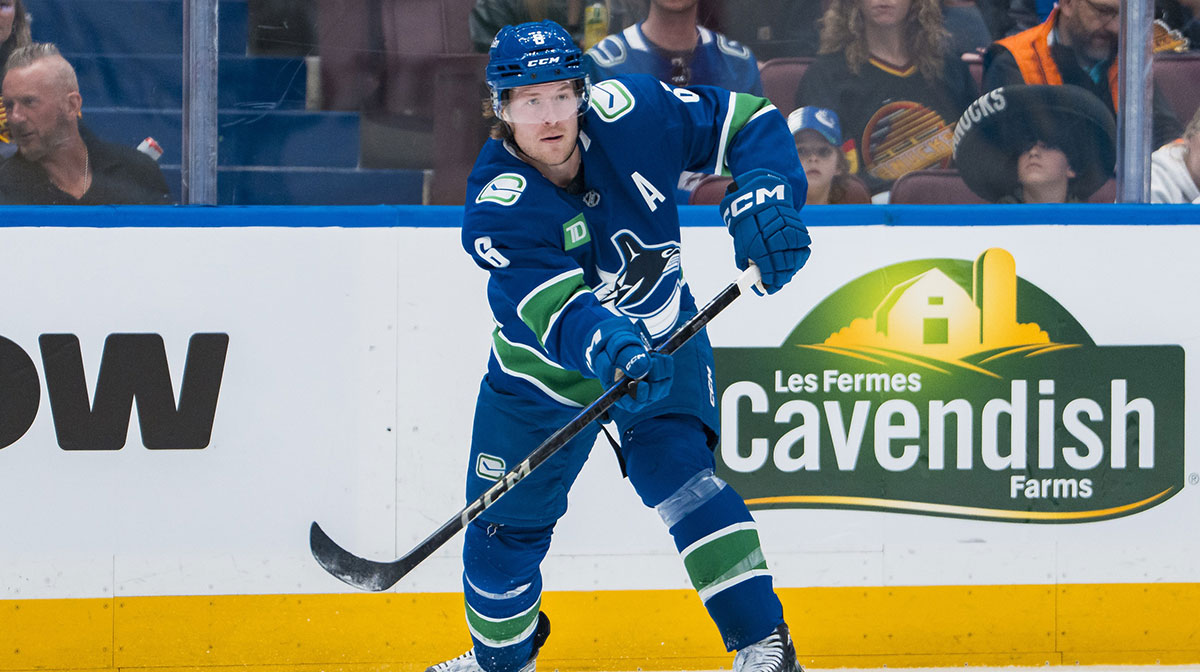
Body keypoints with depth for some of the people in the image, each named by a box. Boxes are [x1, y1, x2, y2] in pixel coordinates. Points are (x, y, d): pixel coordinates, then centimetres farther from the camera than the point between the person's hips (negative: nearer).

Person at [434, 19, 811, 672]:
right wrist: (608, 350, -62)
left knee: (670, 464, -25)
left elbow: (746, 122, -14)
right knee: (506, 521, 10)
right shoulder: (497, 210, -30)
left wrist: (762, 196, -33)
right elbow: (554, 309, -42)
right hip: (544, 370, 0)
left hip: (660, 341, 0)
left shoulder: (627, 114, -24)